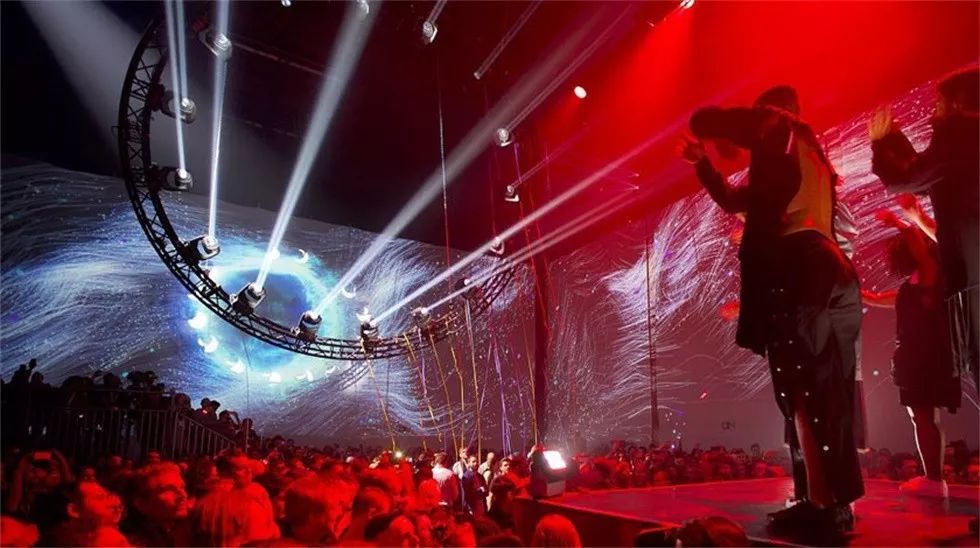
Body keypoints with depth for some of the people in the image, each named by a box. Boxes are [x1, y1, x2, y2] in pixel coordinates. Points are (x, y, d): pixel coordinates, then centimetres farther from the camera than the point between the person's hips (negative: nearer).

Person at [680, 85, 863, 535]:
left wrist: (721, 129, 29)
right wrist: (701, 162, 37)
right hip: (828, 277, 9)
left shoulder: (778, 129, 8)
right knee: (827, 397, 7)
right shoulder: (805, 153, 32)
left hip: (799, 275, -9)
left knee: (803, 396, -10)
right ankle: (837, 503, 11)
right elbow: (734, 201, 34)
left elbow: (704, 120, 6)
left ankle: (819, 504, -9)